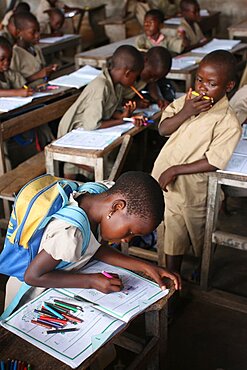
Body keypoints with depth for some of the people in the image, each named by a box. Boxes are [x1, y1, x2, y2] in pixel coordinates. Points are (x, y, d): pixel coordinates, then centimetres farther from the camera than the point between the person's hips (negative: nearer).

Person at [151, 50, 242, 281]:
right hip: (161, 179, 5)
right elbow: (163, 129, -3)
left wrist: (175, 170, -20)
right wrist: (184, 113, -20)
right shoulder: (186, 101, 0)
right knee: (170, 235, 19)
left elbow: (214, 162, -21)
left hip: (189, 191, -5)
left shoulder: (228, 123, -18)